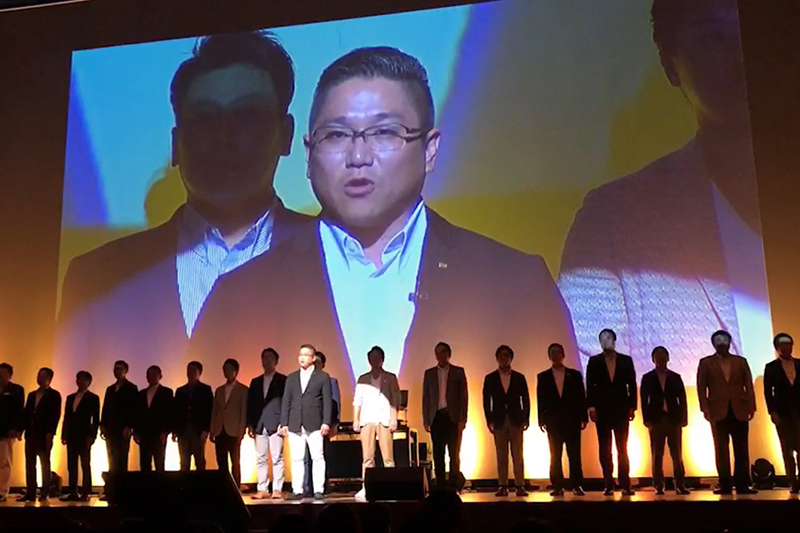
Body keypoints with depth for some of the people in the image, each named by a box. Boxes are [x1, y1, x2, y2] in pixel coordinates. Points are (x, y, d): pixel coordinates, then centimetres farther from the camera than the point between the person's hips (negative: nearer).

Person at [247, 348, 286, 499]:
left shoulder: (283, 380, 5)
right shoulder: (255, 382, 18)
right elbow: (250, 404, 15)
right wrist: (250, 424, 6)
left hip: (275, 424, -4)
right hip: (259, 425, 5)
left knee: (277, 458, -5)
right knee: (261, 459, 4)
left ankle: (277, 490, -3)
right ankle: (262, 490, 7)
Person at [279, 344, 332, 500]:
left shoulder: (323, 377, 5)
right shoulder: (291, 378, 15)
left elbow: (327, 401, -1)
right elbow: (286, 402, 12)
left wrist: (326, 422, -10)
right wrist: (284, 423, 4)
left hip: (314, 424, -3)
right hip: (295, 425, 3)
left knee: (317, 457, -4)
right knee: (296, 459, 4)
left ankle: (318, 490, 0)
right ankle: (297, 490, 8)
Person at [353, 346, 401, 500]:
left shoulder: (390, 378, 9)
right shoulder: (362, 379, 14)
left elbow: (395, 400, 3)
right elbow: (357, 401, 11)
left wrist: (394, 419, -6)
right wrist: (355, 420, 3)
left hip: (384, 420, -2)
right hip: (367, 420, 2)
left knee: (388, 456, -5)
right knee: (367, 457, 1)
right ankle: (366, 488, 3)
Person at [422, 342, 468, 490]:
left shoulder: (458, 372, 5)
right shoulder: (429, 373, 12)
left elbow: (464, 396, 1)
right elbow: (425, 398, 10)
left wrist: (462, 419, -7)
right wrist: (426, 420, 3)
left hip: (453, 417, -2)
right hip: (436, 417, 2)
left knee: (454, 453, -4)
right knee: (438, 454, 2)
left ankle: (454, 483, 7)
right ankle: (440, 486, 7)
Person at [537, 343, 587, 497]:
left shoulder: (575, 374, 8)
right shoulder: (543, 377, 9)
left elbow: (581, 397, 6)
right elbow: (541, 400, 6)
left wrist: (584, 418, -1)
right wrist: (541, 420, -1)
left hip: (572, 421, 0)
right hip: (553, 421, 0)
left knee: (574, 454, -2)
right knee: (555, 455, 1)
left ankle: (576, 486, 2)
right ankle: (558, 486, 5)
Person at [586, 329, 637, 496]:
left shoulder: (626, 360, 6)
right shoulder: (594, 361, 6)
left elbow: (632, 385, 4)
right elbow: (590, 386, 1)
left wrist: (632, 407, -3)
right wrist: (591, 407, -8)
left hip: (621, 410, 0)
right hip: (602, 410, 0)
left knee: (622, 449, 1)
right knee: (605, 450, 3)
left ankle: (625, 485, 3)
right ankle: (608, 485, 6)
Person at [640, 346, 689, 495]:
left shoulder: (675, 377, 10)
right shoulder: (647, 378, 8)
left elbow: (682, 399, 6)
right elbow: (644, 400, 2)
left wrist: (683, 419, -4)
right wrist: (647, 419, -8)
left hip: (674, 419, 1)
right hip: (656, 420, -1)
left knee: (677, 454, 0)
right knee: (657, 455, 1)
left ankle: (680, 485, 2)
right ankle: (659, 486, 4)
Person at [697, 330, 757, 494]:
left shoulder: (741, 361, 12)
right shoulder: (705, 363, 7)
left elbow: (748, 385, 7)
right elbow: (701, 387, 1)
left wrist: (751, 406, -3)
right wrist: (705, 409, -8)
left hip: (739, 411, 1)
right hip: (718, 412, -1)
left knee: (741, 450, 1)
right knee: (722, 450, 1)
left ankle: (742, 485, 5)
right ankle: (725, 485, 4)